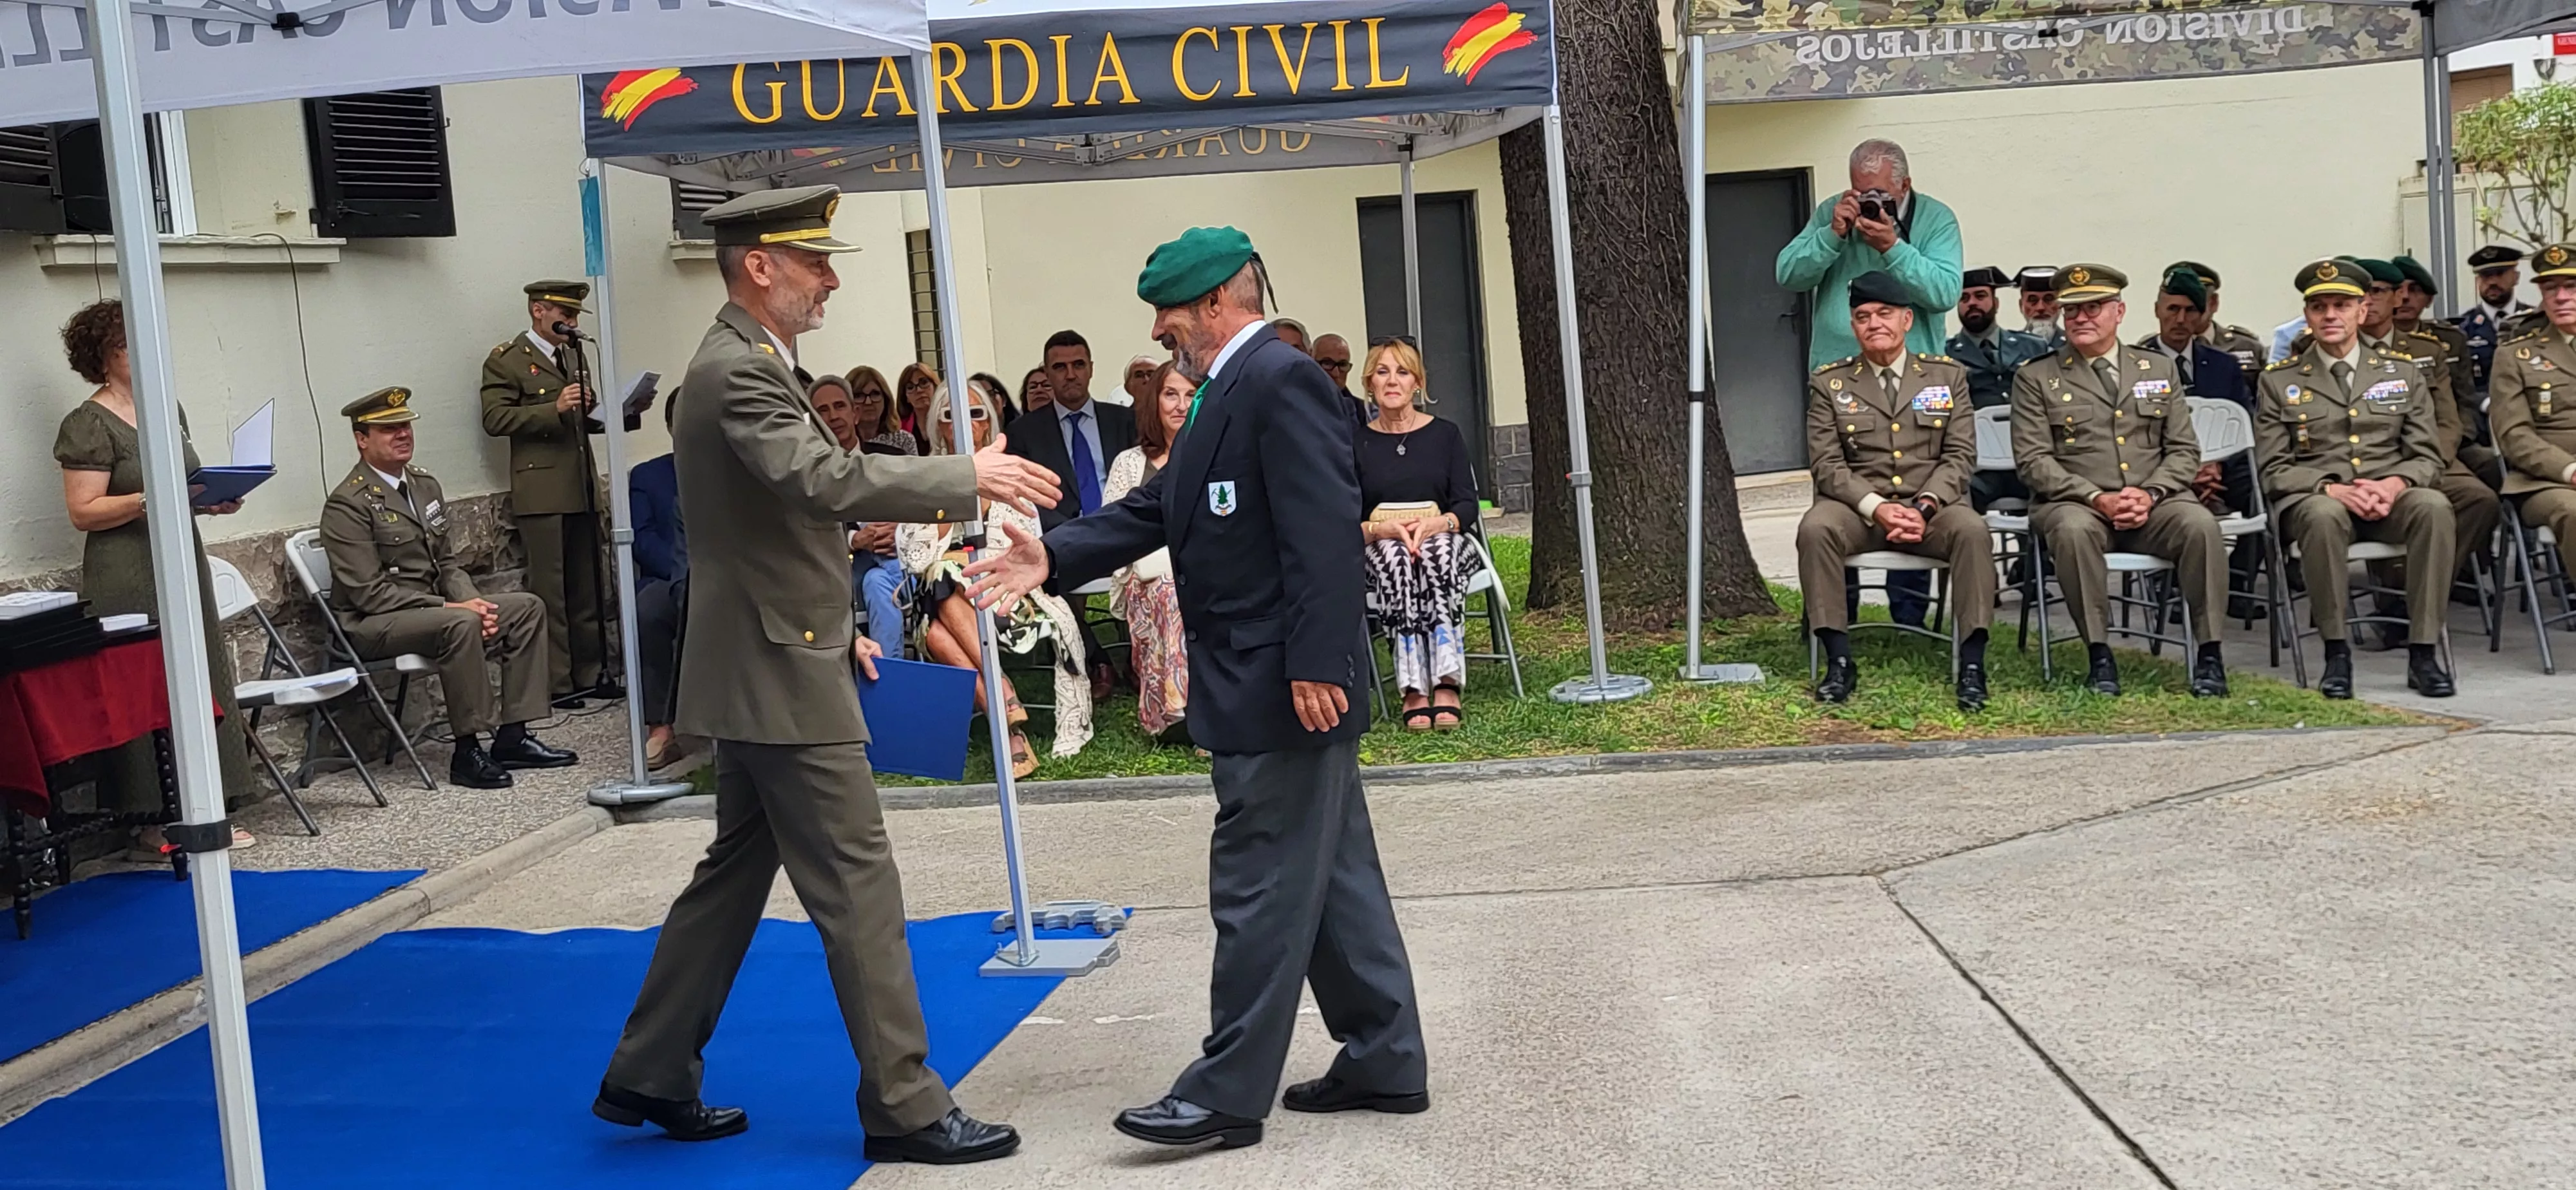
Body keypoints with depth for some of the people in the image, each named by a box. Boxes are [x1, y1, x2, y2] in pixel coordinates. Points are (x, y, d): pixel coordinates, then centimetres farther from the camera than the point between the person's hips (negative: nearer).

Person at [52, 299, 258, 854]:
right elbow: (84, 512, -13)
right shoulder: (89, 424, -9)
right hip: (128, 581, -7)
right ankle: (150, 823, 3)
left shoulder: (168, 407, 13)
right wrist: (153, 499, -25)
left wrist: (215, 498, 3)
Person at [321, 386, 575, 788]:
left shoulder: (425, 485, 13)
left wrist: (473, 602, -6)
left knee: (527, 607, -6)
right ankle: (467, 752, -26)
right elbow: (370, 594, -19)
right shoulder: (347, 505, -13)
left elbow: (447, 563, 16)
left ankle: (512, 737, -8)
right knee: (460, 625, -35)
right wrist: (452, 607, -23)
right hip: (373, 625, -9)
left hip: (431, 606, 9)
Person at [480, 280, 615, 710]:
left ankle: (588, 674, 17)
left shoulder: (573, 354, 20)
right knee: (550, 592, -5)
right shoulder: (506, 360, -3)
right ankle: (556, 683, 0)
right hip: (542, 491, -7)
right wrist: (555, 409, -21)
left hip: (582, 488, 7)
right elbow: (495, 418, -12)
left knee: (587, 588, 10)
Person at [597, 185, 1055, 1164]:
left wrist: (837, 631, 20)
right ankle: (903, 1105, 4)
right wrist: (968, 477, -27)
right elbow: (830, 481, -32)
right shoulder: (737, 372, -18)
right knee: (857, 888, -4)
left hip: (765, 669, 11)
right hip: (781, 678, -11)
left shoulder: (749, 364, 15)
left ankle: (649, 1077, 26)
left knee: (736, 873, 17)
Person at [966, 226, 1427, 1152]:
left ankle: (1229, 1093, 5)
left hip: (1285, 689, -10)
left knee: (1259, 888, -3)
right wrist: (1054, 558, 4)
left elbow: (1322, 532, -22)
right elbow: (1159, 509, 15)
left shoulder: (1283, 381, -16)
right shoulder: (1227, 391, 16)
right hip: (1269, 688, 10)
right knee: (1333, 876, 15)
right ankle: (1385, 1063, 24)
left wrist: (1314, 665, -25)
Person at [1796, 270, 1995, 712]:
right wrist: (1876, 507, -18)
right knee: (1815, 527, -32)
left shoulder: (1947, 376, 11)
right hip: (1858, 507, 0)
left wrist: (1925, 506, -15)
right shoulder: (1829, 384, 8)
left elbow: (1960, 455, 4)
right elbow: (1826, 463, -1)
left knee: (1971, 529, -32)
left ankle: (1972, 665, -27)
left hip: (1932, 506, 0)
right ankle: (1839, 662, -27)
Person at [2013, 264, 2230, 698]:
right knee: (2073, 529, -37)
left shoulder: (2159, 368, 17)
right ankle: (2099, 657, -29)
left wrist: (2150, 494, -9)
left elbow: (2184, 450, 12)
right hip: (2075, 503, -2)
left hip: (2153, 503, 2)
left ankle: (2209, 655, -22)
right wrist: (2098, 499, -15)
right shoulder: (2036, 378, 8)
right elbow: (2034, 461, -2)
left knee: (2200, 523, -29)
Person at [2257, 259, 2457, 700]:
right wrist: (2332, 488, -17)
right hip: (2312, 499, -2)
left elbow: (2427, 457, 9)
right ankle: (2336, 653, -28)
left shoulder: (2402, 374, 14)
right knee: (2324, 515, -38)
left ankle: (2423, 652, -27)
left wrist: (2395, 485, -14)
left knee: (2433, 506, -32)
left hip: (2389, 498, 2)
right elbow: (2275, 471, 2)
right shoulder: (2280, 381, 8)